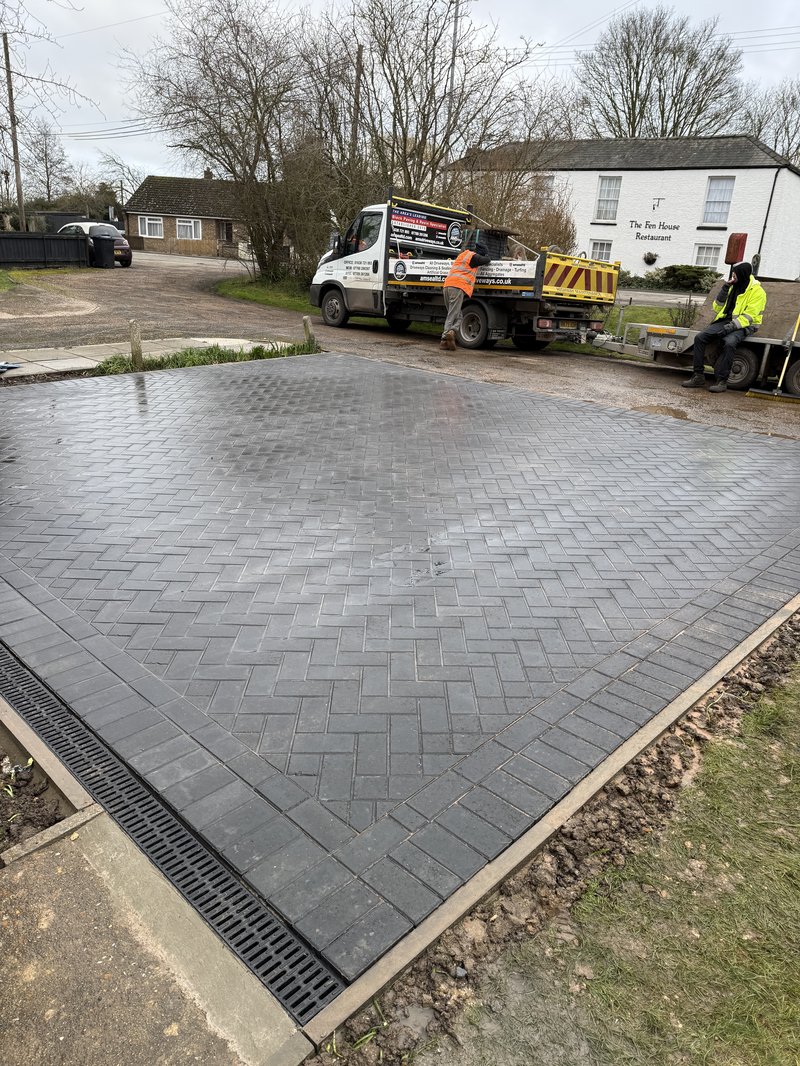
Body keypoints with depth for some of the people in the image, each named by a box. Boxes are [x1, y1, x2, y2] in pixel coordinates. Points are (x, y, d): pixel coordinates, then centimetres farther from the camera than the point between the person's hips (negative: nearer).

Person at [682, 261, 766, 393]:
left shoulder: (757, 292, -7)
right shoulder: (732, 287, 14)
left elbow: (749, 316, -15)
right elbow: (717, 308, 11)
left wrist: (730, 327, -25)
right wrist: (725, 288, 0)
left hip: (743, 326, -6)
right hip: (725, 321, 6)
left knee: (729, 342, -38)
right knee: (700, 337, -16)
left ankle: (722, 381, -31)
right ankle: (698, 376, -16)